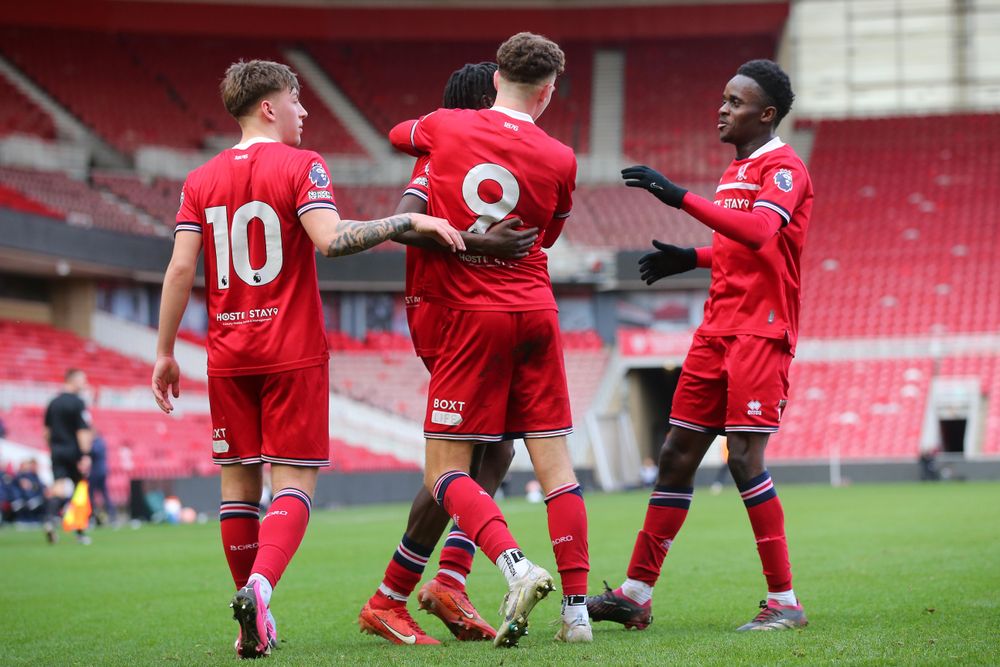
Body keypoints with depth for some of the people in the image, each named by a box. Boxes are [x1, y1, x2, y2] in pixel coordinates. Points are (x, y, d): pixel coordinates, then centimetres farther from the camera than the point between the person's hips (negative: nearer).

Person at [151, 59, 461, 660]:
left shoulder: (202, 181, 8)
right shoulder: (301, 166, -5)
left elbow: (181, 267, 2)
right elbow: (331, 239, -21)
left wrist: (165, 353, 7)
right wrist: (410, 222, -16)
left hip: (228, 355, 4)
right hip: (294, 352, -4)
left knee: (239, 481, 10)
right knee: (295, 481, -2)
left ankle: (254, 626, 12)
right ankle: (260, 586, -27)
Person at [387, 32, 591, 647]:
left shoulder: (445, 127, -1)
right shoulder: (559, 160, 0)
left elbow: (399, 135, 24)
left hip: (473, 315, -2)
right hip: (537, 313, 2)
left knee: (445, 472, 1)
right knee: (556, 465, 6)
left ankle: (517, 567, -21)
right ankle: (577, 607, 4)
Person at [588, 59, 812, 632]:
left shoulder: (783, 167, -9)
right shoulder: (739, 170, 19)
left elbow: (759, 232, -28)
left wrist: (680, 196, -31)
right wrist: (693, 258, 18)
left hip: (760, 332, -9)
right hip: (718, 330, 9)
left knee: (745, 457, -14)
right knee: (678, 455, 7)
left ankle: (785, 601, -6)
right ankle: (636, 595, 10)